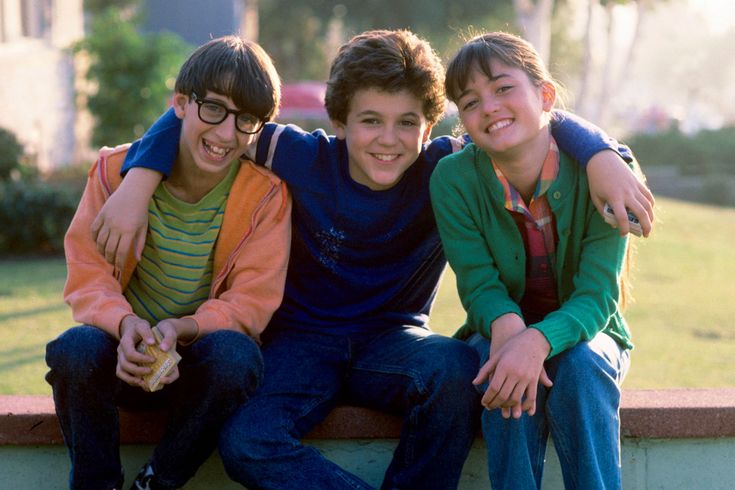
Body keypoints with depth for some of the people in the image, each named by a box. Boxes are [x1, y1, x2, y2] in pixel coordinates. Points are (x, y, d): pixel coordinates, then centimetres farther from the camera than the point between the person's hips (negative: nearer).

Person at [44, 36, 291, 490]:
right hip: (127, 356, 0)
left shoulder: (266, 192, -9)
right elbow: (87, 275, -8)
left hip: (201, 362, 0)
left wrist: (182, 329, -31)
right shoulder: (116, 169, -7)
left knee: (236, 354, -34)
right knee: (75, 348, -32)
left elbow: (251, 300, -11)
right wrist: (125, 324, -31)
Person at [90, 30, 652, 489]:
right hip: (302, 341, 0)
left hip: (392, 341, 1)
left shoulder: (443, 171, -9)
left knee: (458, 367, -34)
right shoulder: (306, 160, -10)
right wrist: (137, 184, -18)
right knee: (246, 443, -30)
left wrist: (603, 156, -31)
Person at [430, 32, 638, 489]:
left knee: (579, 365, -33)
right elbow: (480, 284, -14)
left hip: (582, 334, 0)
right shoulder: (453, 178, -15)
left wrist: (538, 341, -43)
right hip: (500, 333, 0)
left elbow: (596, 295, -23)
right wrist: (507, 327, -38)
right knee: (506, 371, -33)